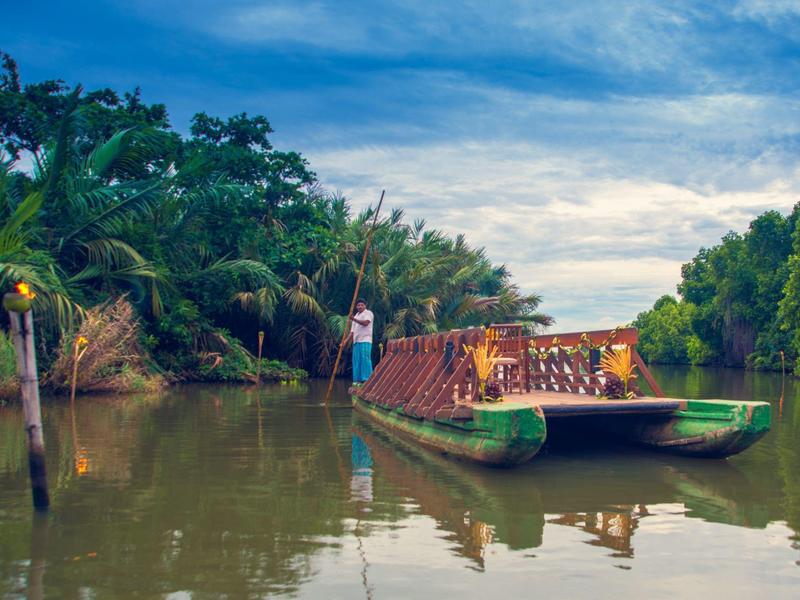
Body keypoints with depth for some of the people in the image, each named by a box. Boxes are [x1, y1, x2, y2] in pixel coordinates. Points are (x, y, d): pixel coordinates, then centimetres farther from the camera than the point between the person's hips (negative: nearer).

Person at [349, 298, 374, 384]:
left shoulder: (368, 313, 1)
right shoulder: (356, 315, 25)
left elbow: (365, 323, -17)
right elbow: (353, 330, 24)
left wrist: (354, 319, -25)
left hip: (365, 340, -8)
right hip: (356, 341, 8)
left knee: (365, 358, -13)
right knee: (356, 360, 4)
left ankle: (367, 379, -15)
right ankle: (358, 379, 6)